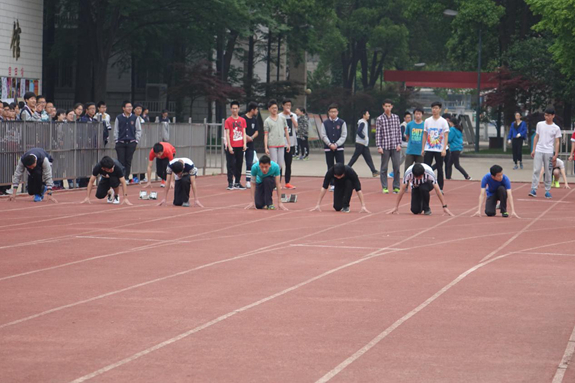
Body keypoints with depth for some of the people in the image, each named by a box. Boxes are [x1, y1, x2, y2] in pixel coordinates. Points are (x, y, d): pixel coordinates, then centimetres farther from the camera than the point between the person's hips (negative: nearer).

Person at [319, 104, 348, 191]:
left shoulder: (342, 123, 3)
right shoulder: (325, 123, 5)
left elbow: (344, 136, -2)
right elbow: (323, 135, -1)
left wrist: (336, 144, -13)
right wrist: (330, 144, -14)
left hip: (339, 148, -1)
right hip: (328, 148, 1)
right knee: (330, 167, 5)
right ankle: (332, 185, 10)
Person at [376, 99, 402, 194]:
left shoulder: (396, 118, 8)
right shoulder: (380, 119, 1)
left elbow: (399, 131, 9)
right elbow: (377, 134, -1)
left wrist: (399, 144, 1)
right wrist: (379, 147, -8)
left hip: (395, 147, 2)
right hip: (385, 146, -2)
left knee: (396, 167, 1)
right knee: (384, 167, 2)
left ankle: (396, 187, 8)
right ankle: (384, 187, 8)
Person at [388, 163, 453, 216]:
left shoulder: (429, 172, -36)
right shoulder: (408, 173, -33)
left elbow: (437, 190, -34)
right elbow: (402, 190, -25)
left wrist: (445, 207, -36)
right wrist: (396, 207, -22)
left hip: (427, 184, -1)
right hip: (415, 187, 1)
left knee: (423, 188, -38)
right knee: (415, 210, -17)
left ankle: (426, 208, -14)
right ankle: (421, 207, 19)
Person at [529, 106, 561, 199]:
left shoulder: (556, 128, 0)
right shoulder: (540, 124, 7)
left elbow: (557, 142, 1)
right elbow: (536, 137, 11)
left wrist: (556, 155, -5)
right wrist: (533, 150, 6)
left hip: (549, 152, -1)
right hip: (538, 151, 1)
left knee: (548, 172, 3)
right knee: (536, 170, -6)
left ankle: (547, 191, 9)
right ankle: (533, 190, -7)